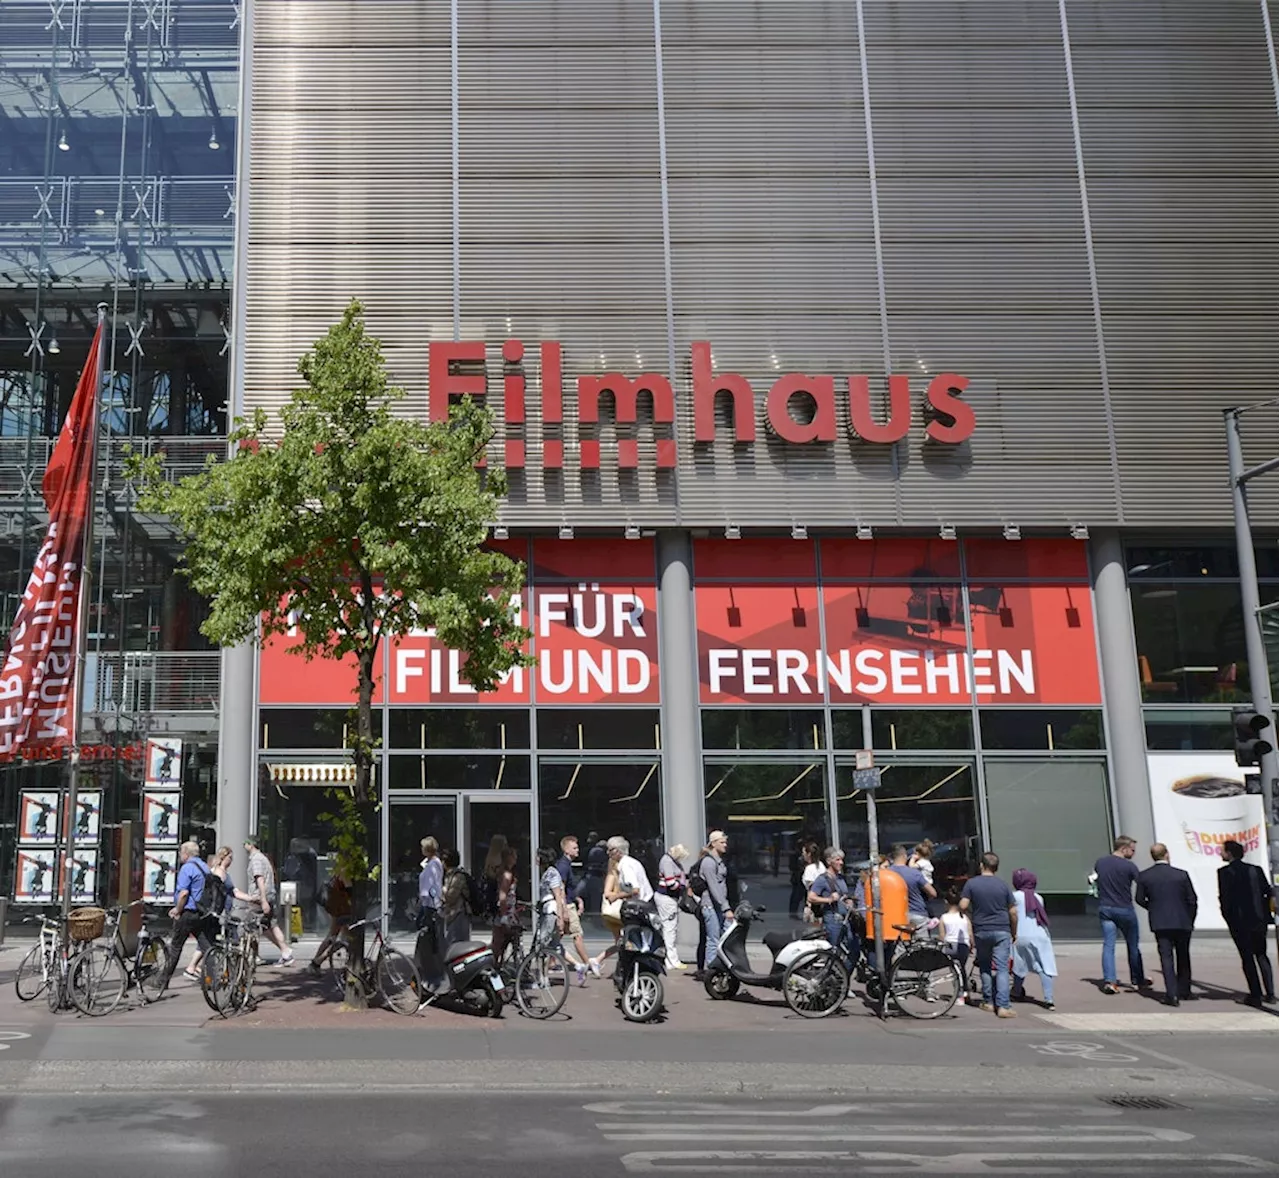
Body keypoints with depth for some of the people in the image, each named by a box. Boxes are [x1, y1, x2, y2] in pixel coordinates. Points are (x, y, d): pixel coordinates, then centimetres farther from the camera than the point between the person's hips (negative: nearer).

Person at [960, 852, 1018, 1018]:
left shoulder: (972, 883, -2)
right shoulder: (1003, 885, 1)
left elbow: (963, 906, -8)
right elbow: (1013, 912, 3)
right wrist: (1014, 932, 15)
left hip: (981, 931, 0)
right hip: (1002, 931, 0)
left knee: (984, 967, 16)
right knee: (1002, 968, -3)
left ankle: (988, 1002, 18)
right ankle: (1003, 1006, -11)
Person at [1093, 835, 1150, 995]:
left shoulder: (1100, 862, 2)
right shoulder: (1129, 866, -13)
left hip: (1105, 908, 4)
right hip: (1125, 909, -3)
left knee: (1108, 945, 3)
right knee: (1133, 946, 13)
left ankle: (1109, 981, -9)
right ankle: (1137, 981, 23)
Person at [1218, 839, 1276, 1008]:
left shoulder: (1225, 872, -9)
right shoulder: (1256, 869, 7)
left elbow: (1225, 898, -13)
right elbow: (1268, 892, 5)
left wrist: (1228, 918, -1)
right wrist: (1265, 914, 12)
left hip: (1239, 921, -5)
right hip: (1259, 920, 5)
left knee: (1247, 958, 1)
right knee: (1261, 955, 16)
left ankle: (1256, 995, 0)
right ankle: (1270, 993, 11)